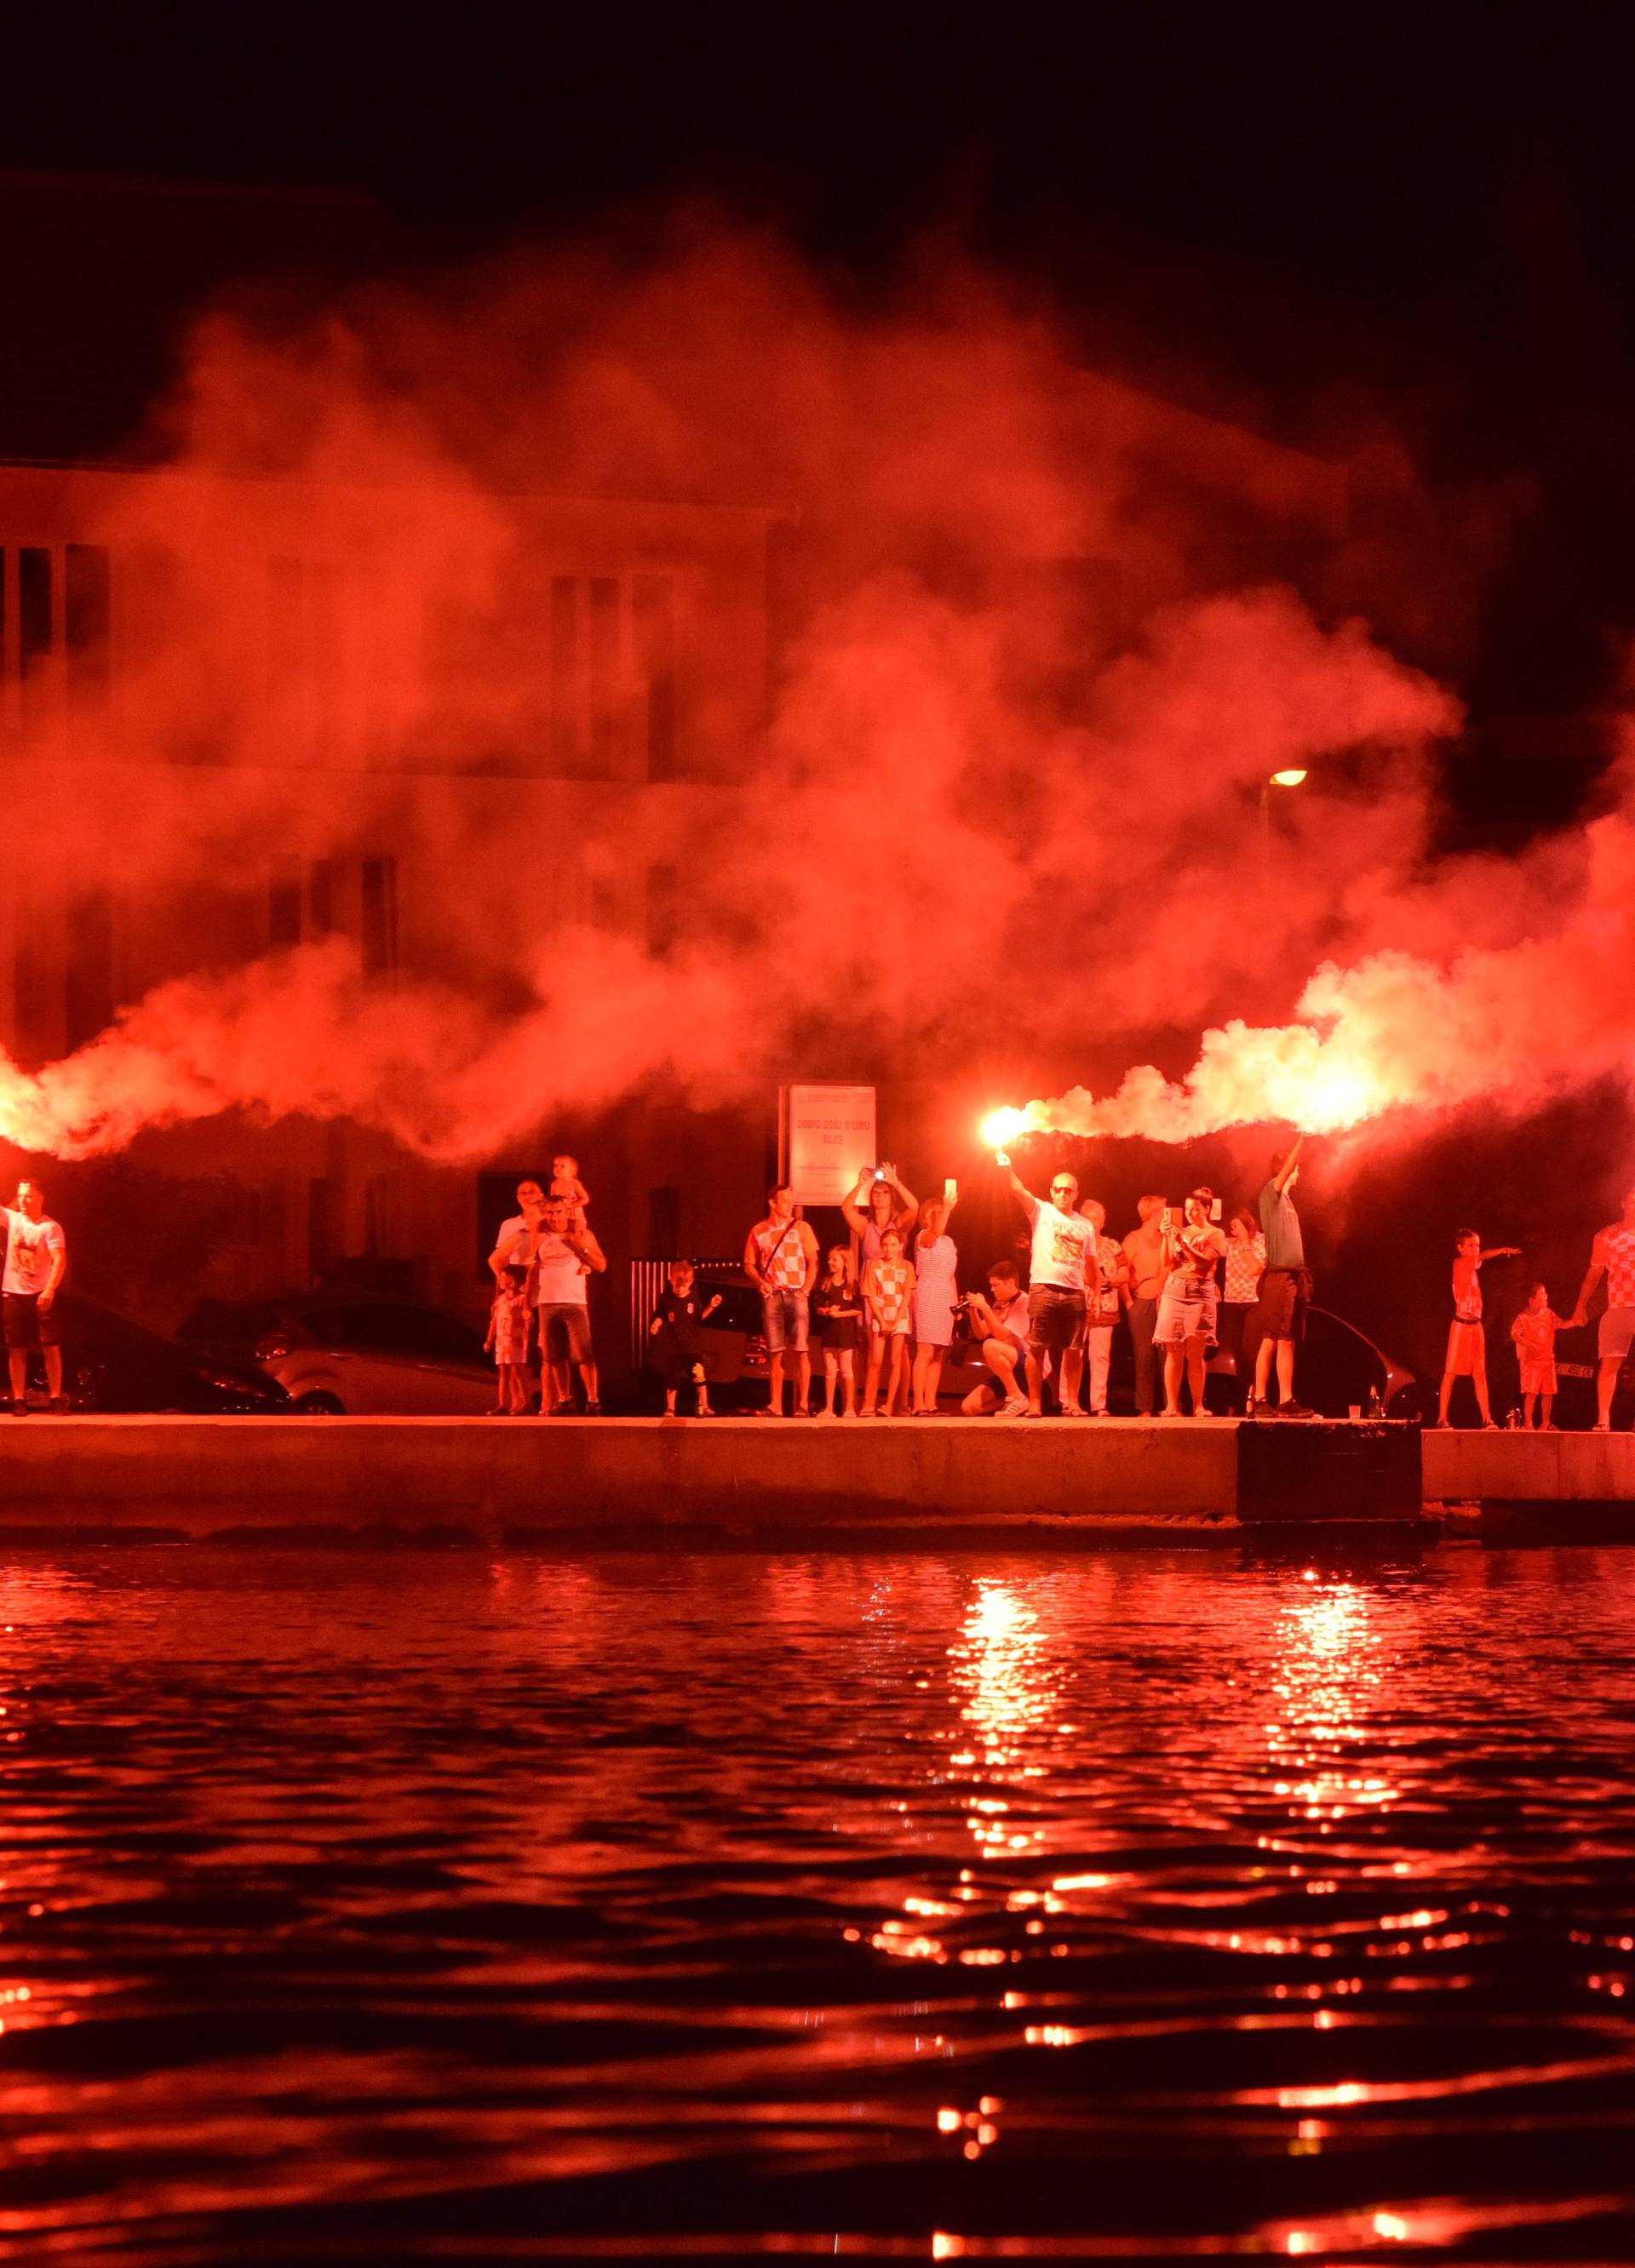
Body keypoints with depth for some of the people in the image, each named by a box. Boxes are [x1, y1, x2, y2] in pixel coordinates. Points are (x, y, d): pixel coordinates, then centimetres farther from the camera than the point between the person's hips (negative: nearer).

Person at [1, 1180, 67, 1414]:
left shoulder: (50, 1227, -7)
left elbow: (59, 1260, -15)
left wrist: (50, 1289, -27)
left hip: (40, 1295, -4)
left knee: (50, 1346, -3)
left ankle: (56, 1397, 0)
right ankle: (19, 1400, 6)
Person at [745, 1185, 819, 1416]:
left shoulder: (801, 1228, 8)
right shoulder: (758, 1231, 11)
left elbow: (813, 1262, 6)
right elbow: (749, 1265, 13)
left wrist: (806, 1289, -6)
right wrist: (760, 1282, -7)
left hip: (796, 1294, -1)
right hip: (772, 1294, 1)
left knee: (800, 1350, -9)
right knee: (774, 1352, -1)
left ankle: (802, 1404, -9)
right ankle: (776, 1405, 1)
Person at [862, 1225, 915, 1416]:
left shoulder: (906, 1266, 4)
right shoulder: (874, 1266, 3)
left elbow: (907, 1296, -1)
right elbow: (870, 1297, 0)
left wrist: (896, 1321, -10)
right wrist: (882, 1321, -10)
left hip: (900, 1318, 0)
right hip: (879, 1317, 0)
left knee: (895, 1362, -4)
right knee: (875, 1362, -6)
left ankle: (890, 1406, -3)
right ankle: (869, 1406, -5)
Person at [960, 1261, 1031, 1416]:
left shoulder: (1023, 1301, -12)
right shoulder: (999, 1304, 13)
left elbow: (1003, 1336, -20)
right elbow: (981, 1335, 12)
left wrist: (985, 1308, -20)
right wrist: (973, 1311, -3)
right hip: (1010, 1372, 8)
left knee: (990, 1346, -35)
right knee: (969, 1407, -7)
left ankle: (1017, 1398, -23)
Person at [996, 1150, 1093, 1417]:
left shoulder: (1085, 1225, 17)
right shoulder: (1041, 1212, 6)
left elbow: (1091, 1263, 20)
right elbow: (1019, 1191, -10)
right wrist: (1008, 1170, -28)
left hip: (1075, 1292, 3)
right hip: (1044, 1289, -3)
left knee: (1074, 1351, 3)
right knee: (1037, 1348, -5)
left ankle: (1072, 1403, 9)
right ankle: (1034, 1403, -1)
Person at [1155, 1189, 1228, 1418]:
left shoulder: (1215, 1234, 7)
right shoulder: (1180, 1231, 16)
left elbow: (1205, 1261, -9)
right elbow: (1166, 1263, 9)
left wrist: (1183, 1242, -15)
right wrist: (1167, 1237, -2)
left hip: (1199, 1293, -3)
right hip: (1174, 1289, 3)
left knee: (1195, 1353, -6)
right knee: (1173, 1352, -3)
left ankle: (1198, 1406, -2)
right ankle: (1171, 1406, -4)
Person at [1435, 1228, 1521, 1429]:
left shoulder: (1471, 1267, 16)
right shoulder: (1460, 1264, -8)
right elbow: (1481, 1257, -19)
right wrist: (1504, 1250, -20)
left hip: (1475, 1325, 8)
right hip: (1462, 1324, -8)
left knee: (1480, 1373, 5)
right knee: (1451, 1371, -5)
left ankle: (1486, 1419, 5)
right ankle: (1442, 1418, -3)